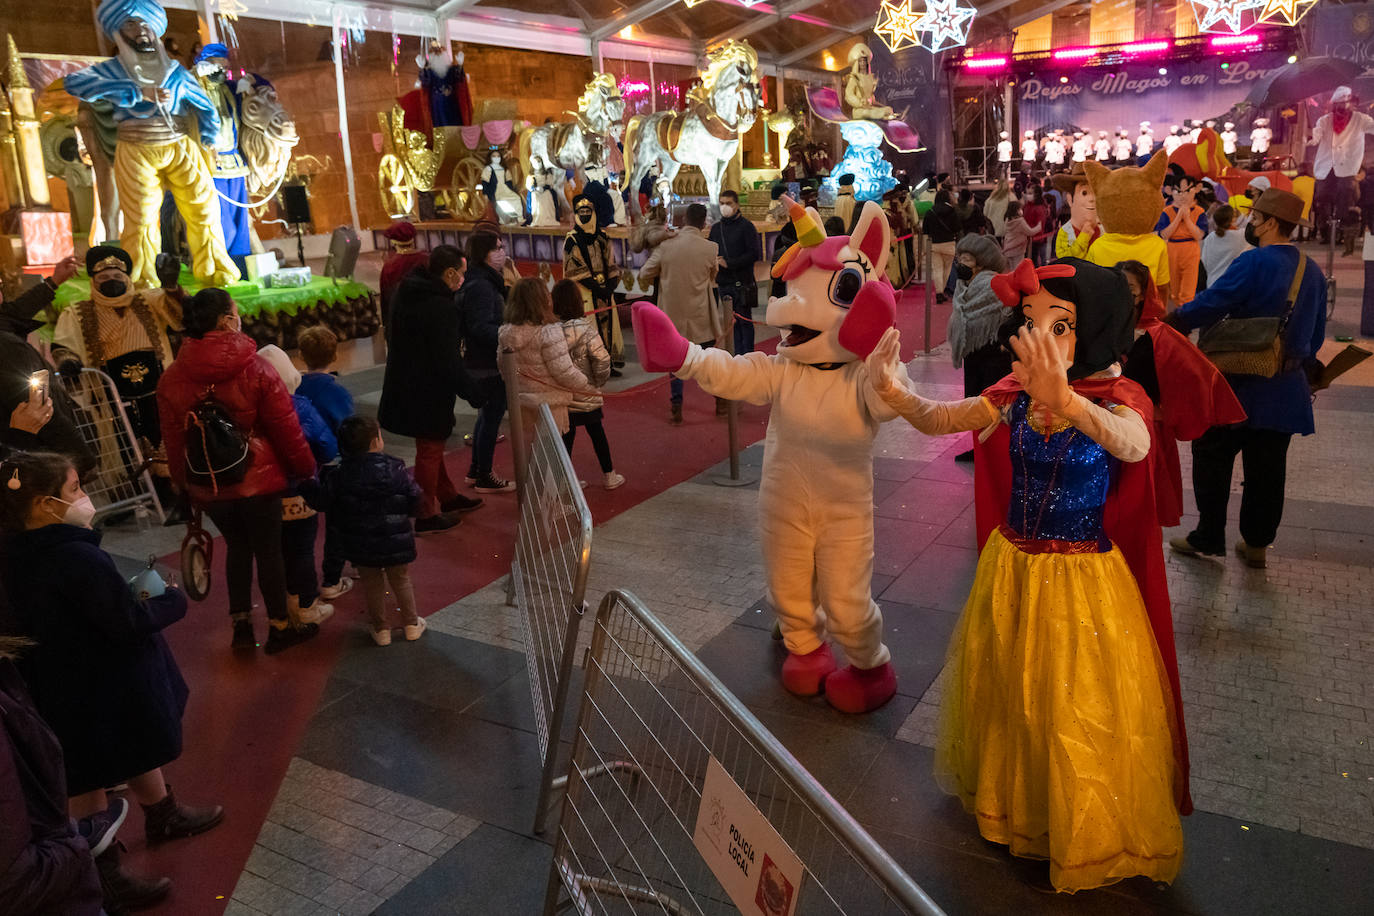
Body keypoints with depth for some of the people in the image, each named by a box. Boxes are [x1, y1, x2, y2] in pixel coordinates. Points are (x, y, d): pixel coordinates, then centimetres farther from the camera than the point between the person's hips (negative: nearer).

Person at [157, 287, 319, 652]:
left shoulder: (172, 378, -3)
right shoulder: (255, 369, -16)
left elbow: (173, 440, 4)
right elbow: (286, 428, -12)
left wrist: (183, 483, 16)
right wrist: (305, 468, 2)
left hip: (207, 484, 4)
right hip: (257, 479, -4)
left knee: (236, 544, 23)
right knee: (268, 549, 11)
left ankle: (241, 622, 26)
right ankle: (279, 626, 24)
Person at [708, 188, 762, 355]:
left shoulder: (746, 227, -3)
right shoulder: (716, 228, 15)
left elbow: (754, 254, -10)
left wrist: (729, 263, -14)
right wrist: (714, 260, -2)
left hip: (742, 283, -5)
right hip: (722, 283, 5)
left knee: (744, 321, -2)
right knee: (731, 322, 7)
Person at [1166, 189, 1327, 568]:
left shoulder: (1254, 263, -17)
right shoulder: (1312, 271, 8)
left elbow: (1208, 306, -21)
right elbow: (1316, 335, 14)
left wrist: (1171, 321, -6)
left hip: (1243, 386, -7)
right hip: (1287, 389, 7)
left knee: (1212, 457, 7)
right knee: (1266, 467, 13)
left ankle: (1209, 537, 13)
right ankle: (1256, 543, 21)